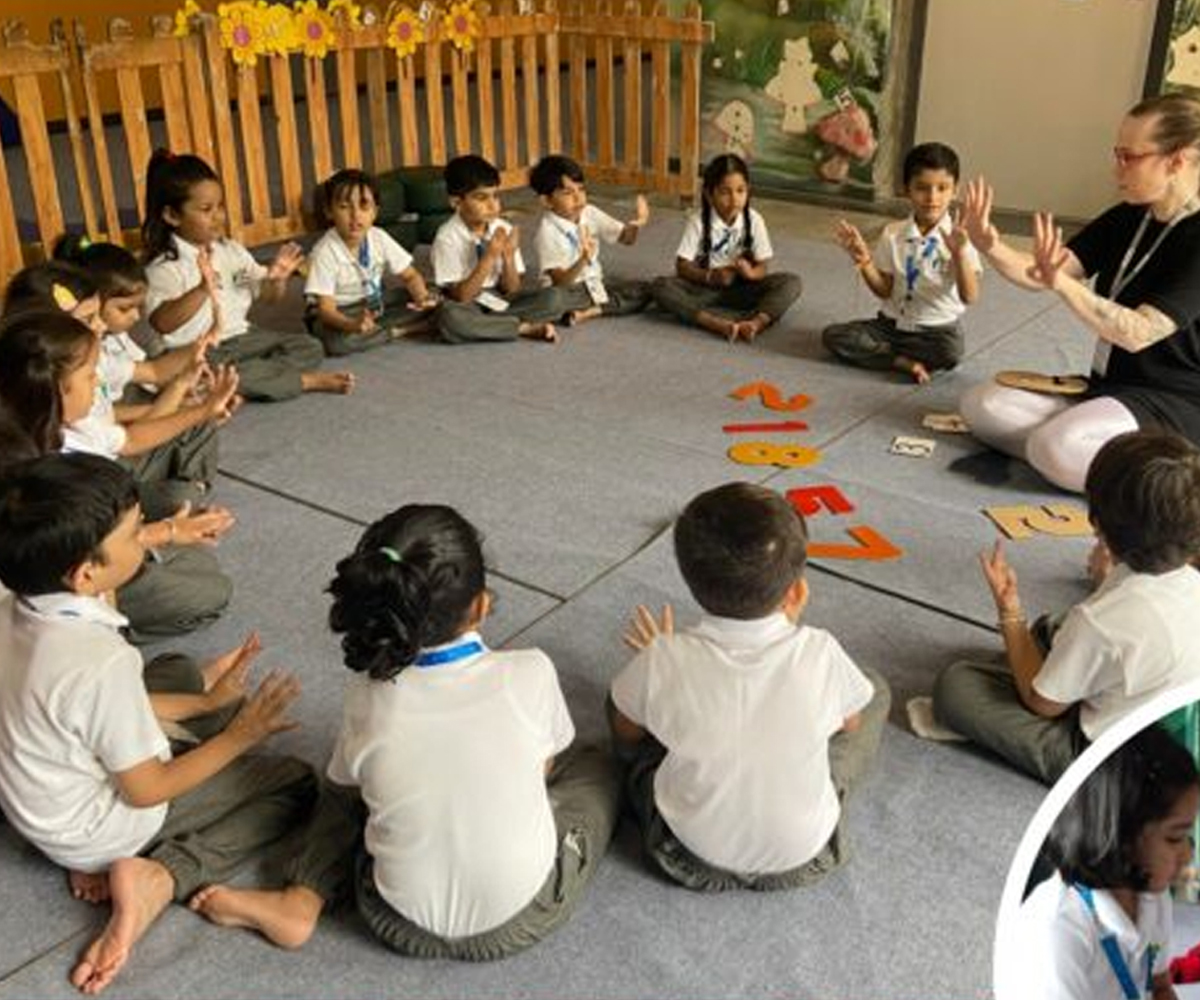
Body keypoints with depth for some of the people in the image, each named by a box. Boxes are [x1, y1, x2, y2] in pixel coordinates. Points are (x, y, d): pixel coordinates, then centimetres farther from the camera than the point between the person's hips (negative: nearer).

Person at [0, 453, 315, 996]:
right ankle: (158, 877, -8)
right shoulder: (102, 663, -37)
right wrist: (238, 736, -11)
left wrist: (205, 702, 2)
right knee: (296, 782, 1)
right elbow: (146, 791, -23)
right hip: (88, 833, -7)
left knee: (176, 670, 23)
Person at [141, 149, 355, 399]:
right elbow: (162, 322, -29)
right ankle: (307, 381, -23)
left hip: (241, 337, 7)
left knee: (310, 348, -4)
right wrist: (202, 290, -42)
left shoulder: (231, 250, 7)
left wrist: (277, 280, -13)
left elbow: (267, 295, 12)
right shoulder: (165, 266, -14)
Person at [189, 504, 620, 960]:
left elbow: (347, 786, 5)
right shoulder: (530, 674, -17)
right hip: (521, 920, -1)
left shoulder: (369, 695, -13)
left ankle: (299, 903, 10)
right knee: (595, 763, 21)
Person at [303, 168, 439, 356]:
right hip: (339, 313, -4)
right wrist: (353, 324, -50)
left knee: (431, 301, -11)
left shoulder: (379, 238, -10)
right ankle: (398, 330, -18)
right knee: (337, 341, -40)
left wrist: (421, 297, -27)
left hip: (375, 304, 5)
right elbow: (326, 308, -28)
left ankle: (373, 327, -16)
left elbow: (410, 276, -2)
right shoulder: (325, 253, -25)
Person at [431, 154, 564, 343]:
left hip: (500, 301, 4)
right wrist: (490, 257, -26)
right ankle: (527, 327, -22)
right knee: (450, 317, -40)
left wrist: (508, 256, -19)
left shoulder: (504, 229, -3)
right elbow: (461, 296, -20)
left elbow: (511, 290, 0)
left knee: (553, 298, -16)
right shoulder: (448, 237, -15)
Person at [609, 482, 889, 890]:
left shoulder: (664, 661, -24)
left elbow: (626, 732, -4)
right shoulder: (819, 652, -24)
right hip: (803, 860, 0)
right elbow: (850, 723, -2)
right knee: (875, 689, 13)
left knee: (625, 696, 15)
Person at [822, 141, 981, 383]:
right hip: (891, 323, 3)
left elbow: (969, 297, -17)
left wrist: (959, 253, -31)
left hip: (937, 329, -3)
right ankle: (906, 362, -18)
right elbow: (885, 290, 2)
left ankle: (883, 352, -13)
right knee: (833, 335, -17)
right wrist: (864, 261, -14)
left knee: (951, 351, -37)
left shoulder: (958, 237, -9)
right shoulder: (893, 234, 0)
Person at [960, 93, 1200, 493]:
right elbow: (1041, 276, -4)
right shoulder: (1126, 219, 6)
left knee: (1057, 449, -34)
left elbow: (1138, 333, -27)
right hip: (1107, 386, 9)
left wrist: (1062, 283, -40)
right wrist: (990, 247, -24)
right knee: (981, 404, -5)